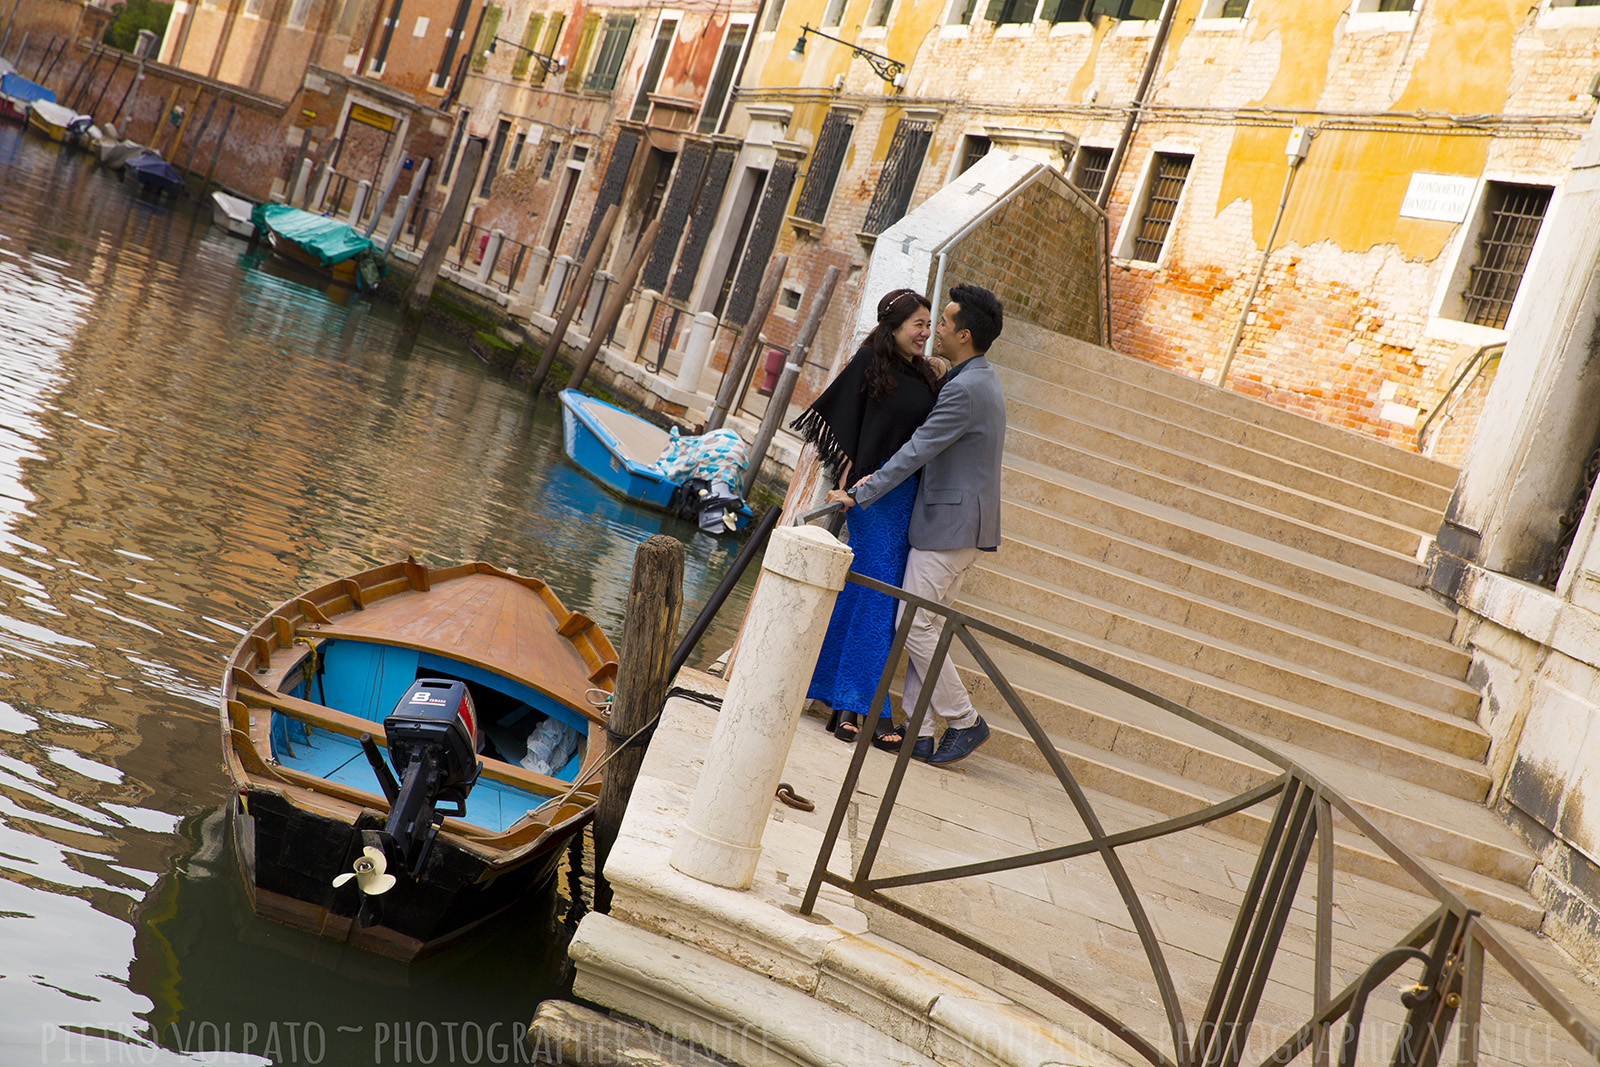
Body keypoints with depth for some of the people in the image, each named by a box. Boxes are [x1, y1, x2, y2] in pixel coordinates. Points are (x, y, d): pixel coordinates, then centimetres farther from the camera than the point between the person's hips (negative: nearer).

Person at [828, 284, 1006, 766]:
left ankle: (965, 722, 3)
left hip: (950, 525, -10)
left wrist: (859, 495, -16)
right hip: (963, 521, 10)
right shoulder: (985, 381, 14)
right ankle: (916, 727, 13)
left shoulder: (964, 390, -20)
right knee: (925, 626, 11)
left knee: (916, 626, -6)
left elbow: (915, 453, -20)